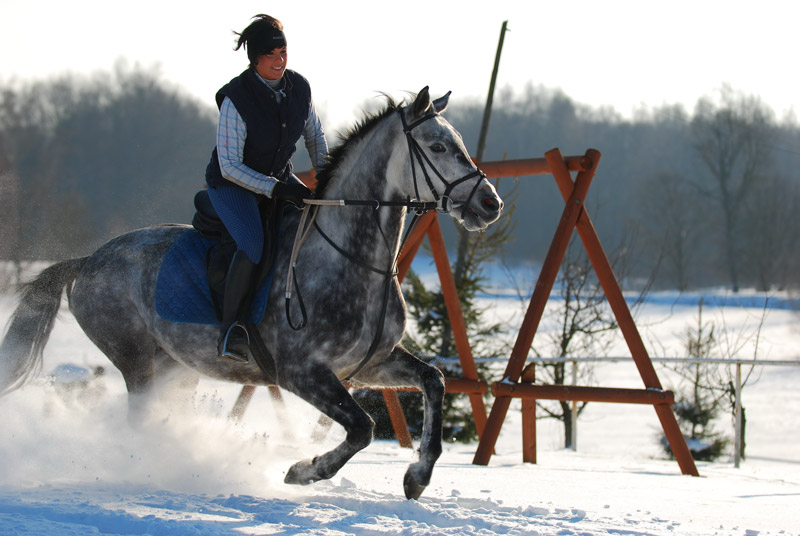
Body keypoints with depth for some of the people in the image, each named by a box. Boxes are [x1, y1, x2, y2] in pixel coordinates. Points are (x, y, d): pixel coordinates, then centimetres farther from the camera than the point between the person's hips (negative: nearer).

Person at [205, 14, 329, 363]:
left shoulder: (299, 88, -10)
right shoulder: (236, 100, -27)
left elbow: (315, 136, 8)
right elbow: (230, 166, -26)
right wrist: (275, 189, -34)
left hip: (280, 178, 6)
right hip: (232, 183, -6)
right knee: (254, 245, -30)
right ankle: (230, 327, -20)